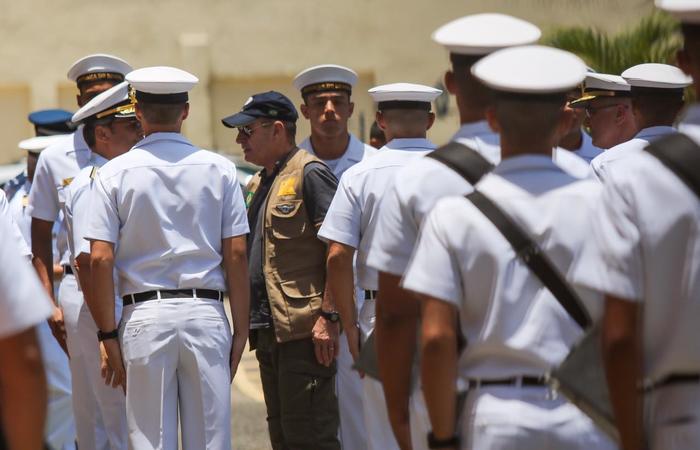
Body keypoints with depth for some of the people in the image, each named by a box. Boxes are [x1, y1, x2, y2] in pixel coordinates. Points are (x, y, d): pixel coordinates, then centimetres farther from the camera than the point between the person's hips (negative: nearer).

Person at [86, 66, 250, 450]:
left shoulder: (114, 173, 0)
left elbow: (100, 259, -5)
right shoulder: (219, 170, 3)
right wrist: (241, 331, 7)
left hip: (144, 315, -1)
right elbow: (236, 254, 1)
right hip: (206, 314, 1)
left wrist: (108, 335, 1)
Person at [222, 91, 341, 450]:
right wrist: (250, 322, 17)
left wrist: (328, 316, -20)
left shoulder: (310, 174, -8)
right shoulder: (258, 184, 20)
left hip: (304, 329, -9)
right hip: (267, 329, 9)